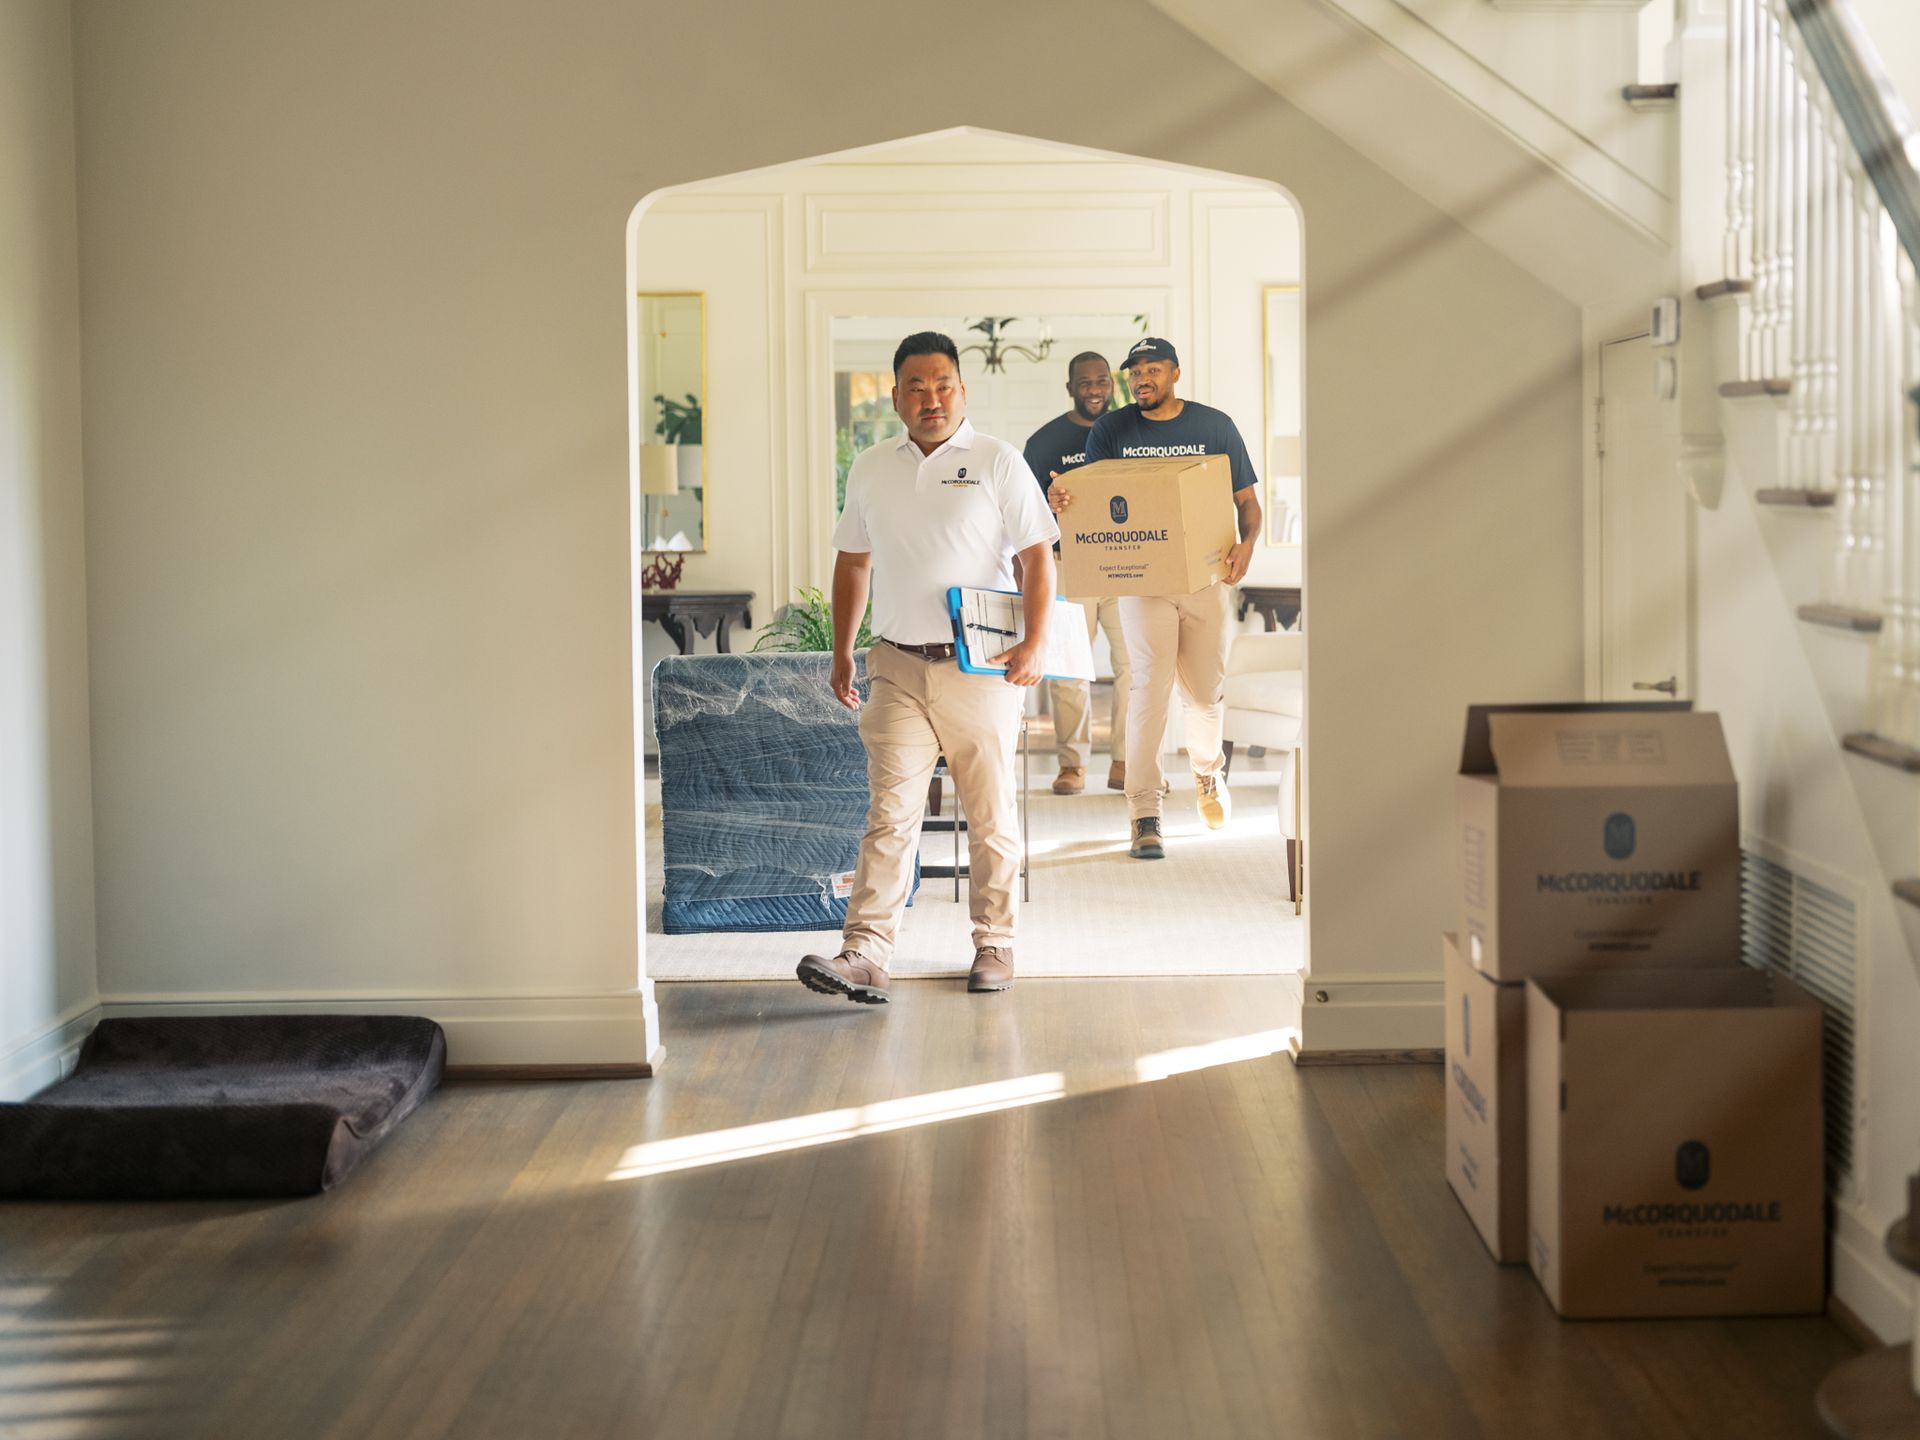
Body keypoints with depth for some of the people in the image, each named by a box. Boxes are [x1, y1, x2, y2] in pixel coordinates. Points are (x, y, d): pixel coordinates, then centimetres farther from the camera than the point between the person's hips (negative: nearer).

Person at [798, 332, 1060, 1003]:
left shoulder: (997, 462, 0)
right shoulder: (870, 470, 11)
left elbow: (1037, 554, -3)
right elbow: (853, 562, 20)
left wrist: (1035, 641, -15)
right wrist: (842, 652, 18)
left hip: (981, 669, -2)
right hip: (898, 667, 2)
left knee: (991, 815, 8)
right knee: (889, 814, -6)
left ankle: (995, 944, 20)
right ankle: (865, 953, -11)